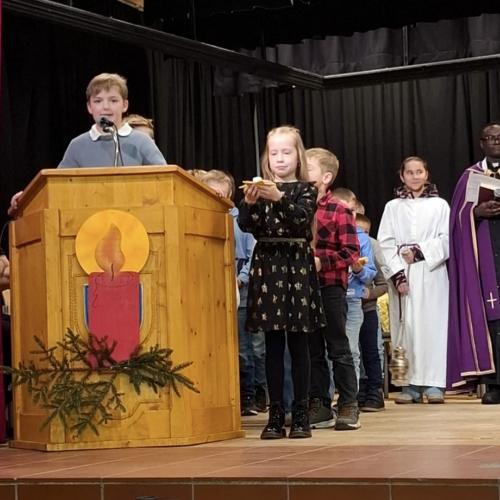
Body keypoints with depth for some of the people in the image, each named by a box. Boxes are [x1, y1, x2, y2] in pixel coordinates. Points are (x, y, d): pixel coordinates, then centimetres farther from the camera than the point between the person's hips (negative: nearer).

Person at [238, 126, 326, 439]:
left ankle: (301, 414, 4)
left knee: (298, 344, -1)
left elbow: (303, 218, -14)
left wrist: (279, 198, -29)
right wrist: (249, 202, -20)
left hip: (297, 264, -2)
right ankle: (276, 415, 7)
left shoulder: (305, 189, 4)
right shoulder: (260, 188, 11)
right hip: (266, 266, 2)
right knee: (273, 345, 3)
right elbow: (246, 225, -1)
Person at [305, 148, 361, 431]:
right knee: (312, 351, 10)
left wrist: (321, 262, -18)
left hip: (331, 287, -5)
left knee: (338, 348, 2)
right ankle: (320, 407, 17)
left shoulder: (339, 211, -6)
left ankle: (349, 406, 10)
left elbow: (351, 253, -9)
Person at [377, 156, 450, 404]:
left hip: (431, 275, -1)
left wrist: (419, 252, -11)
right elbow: (385, 244, 3)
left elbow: (446, 241, 1)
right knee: (405, 326, -3)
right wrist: (397, 274, -9)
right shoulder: (392, 207, 11)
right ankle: (411, 384, -1)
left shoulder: (439, 205, 9)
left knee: (432, 324, -5)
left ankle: (434, 383, -4)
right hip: (402, 275, 1)